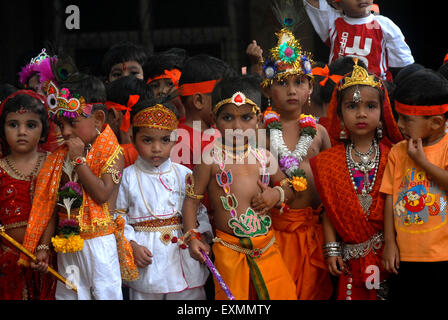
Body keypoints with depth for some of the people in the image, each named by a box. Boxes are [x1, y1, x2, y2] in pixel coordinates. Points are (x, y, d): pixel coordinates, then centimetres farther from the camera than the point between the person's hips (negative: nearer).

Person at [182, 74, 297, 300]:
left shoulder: (263, 157, 7)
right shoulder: (211, 158, -5)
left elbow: (289, 188, 20)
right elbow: (191, 199, -1)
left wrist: (277, 195, -2)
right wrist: (192, 238, -10)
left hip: (266, 246, 4)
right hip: (229, 250, -4)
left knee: (283, 293, 2)